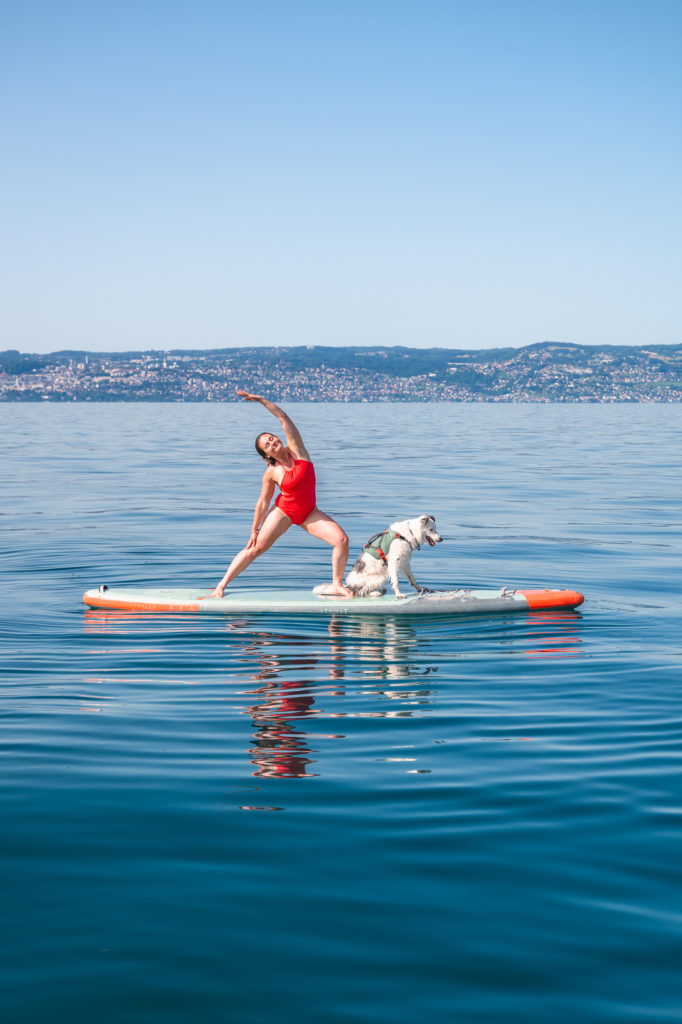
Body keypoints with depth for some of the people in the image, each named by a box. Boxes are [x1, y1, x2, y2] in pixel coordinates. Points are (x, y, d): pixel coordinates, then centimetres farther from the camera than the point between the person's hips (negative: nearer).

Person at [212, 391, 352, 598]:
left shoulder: (296, 449, -8)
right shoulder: (272, 473, -12)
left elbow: (283, 418, -14)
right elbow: (263, 502, -4)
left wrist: (261, 399, -17)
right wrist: (254, 530, -2)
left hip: (309, 512, 3)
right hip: (283, 511, -2)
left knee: (341, 540, -14)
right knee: (255, 548, -6)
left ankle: (336, 585, -1)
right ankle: (222, 585, 2)